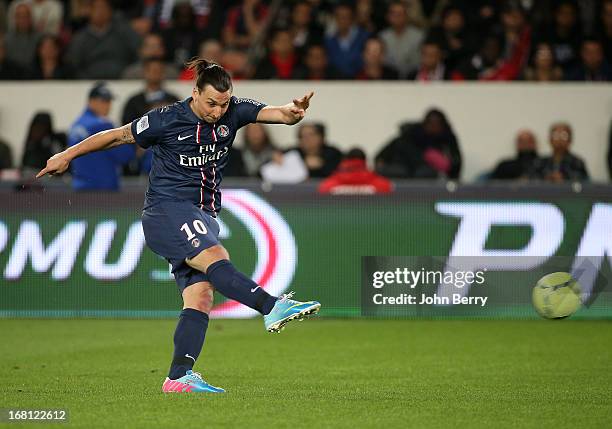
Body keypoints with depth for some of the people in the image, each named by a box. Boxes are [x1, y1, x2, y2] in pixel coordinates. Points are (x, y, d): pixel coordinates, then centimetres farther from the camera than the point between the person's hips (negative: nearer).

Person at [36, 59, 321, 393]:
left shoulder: (233, 112, 3)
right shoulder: (167, 120, -8)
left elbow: (271, 113, -9)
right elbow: (119, 135, 3)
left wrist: (292, 112, -34)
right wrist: (67, 155, 10)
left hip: (202, 218, 6)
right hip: (166, 210, -6)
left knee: (199, 298, -7)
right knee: (215, 259, -30)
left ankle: (178, 377, -12)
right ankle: (273, 307, -45)